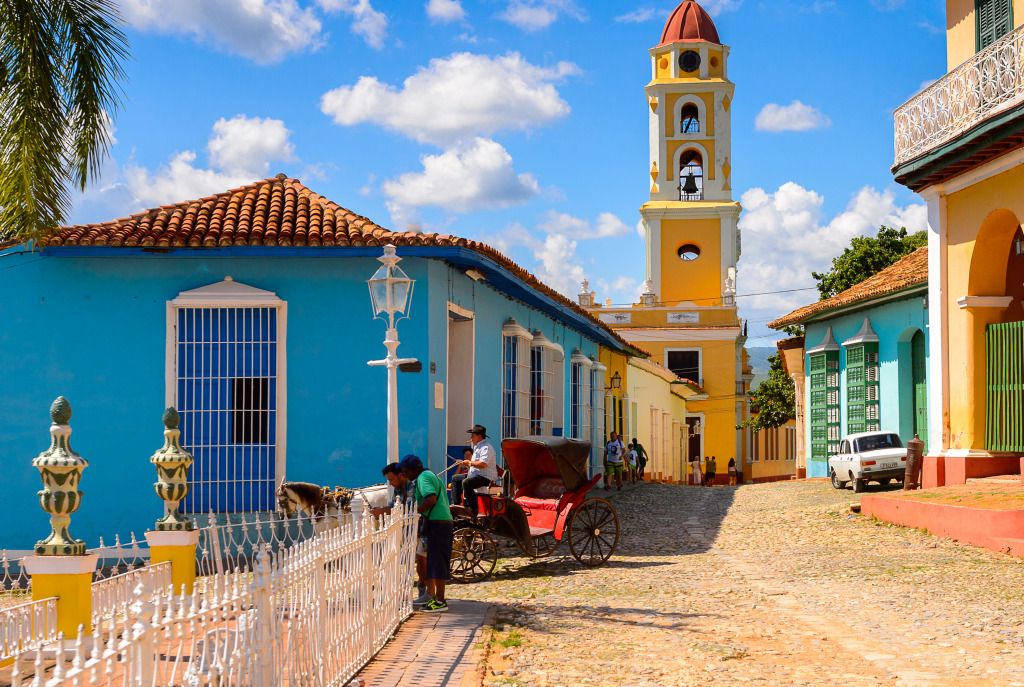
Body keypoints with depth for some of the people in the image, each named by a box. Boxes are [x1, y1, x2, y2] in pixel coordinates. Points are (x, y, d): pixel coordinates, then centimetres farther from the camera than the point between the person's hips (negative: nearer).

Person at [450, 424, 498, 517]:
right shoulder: (477, 447, 21)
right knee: (455, 479, 16)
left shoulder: (486, 447, -15)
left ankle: (473, 509, -30)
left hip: (486, 477, -12)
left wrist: (469, 463, -16)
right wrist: (464, 463, 17)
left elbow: (483, 463, -28)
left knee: (466, 482, -34)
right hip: (475, 474, 12)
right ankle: (455, 504, 11)